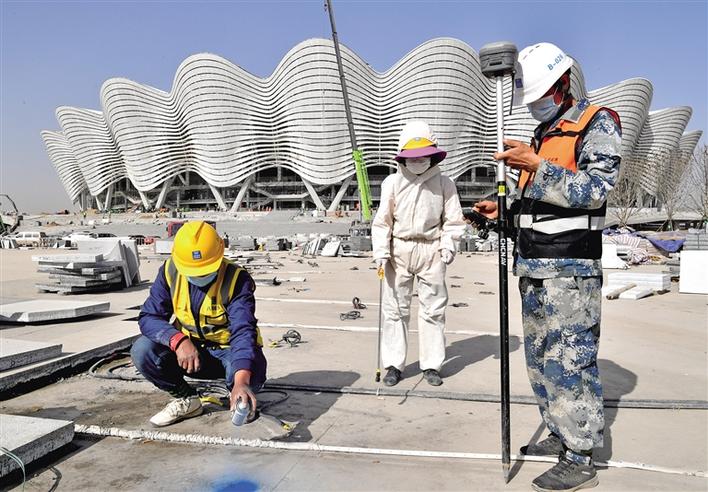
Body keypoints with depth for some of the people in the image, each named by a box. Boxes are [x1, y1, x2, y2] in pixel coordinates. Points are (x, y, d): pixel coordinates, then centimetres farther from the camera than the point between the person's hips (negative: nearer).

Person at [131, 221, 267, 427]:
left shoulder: (237, 279, -24)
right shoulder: (170, 272, -12)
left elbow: (243, 331, -35)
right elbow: (148, 317, -14)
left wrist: (241, 381, -51)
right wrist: (178, 340, -35)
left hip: (229, 351, -3)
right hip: (187, 348, 4)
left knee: (252, 376, -35)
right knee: (143, 350, -21)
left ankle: (241, 400, 6)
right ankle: (187, 400, 3)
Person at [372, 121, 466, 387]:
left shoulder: (443, 183, 1)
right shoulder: (392, 183, 0)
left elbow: (453, 219, 5)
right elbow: (382, 220, -1)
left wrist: (448, 245, -8)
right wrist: (381, 252, -7)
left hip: (431, 252, 0)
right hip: (399, 250, 0)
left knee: (433, 309, 7)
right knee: (395, 308, 5)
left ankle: (431, 364, 20)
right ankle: (393, 364, 16)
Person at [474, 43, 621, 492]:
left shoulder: (597, 124, -3)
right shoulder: (541, 135, 20)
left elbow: (595, 189, -16)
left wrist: (536, 166, -20)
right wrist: (502, 211, 7)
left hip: (570, 269, -8)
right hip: (533, 268, 9)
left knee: (569, 361, -7)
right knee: (540, 357, 13)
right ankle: (560, 436, 27)